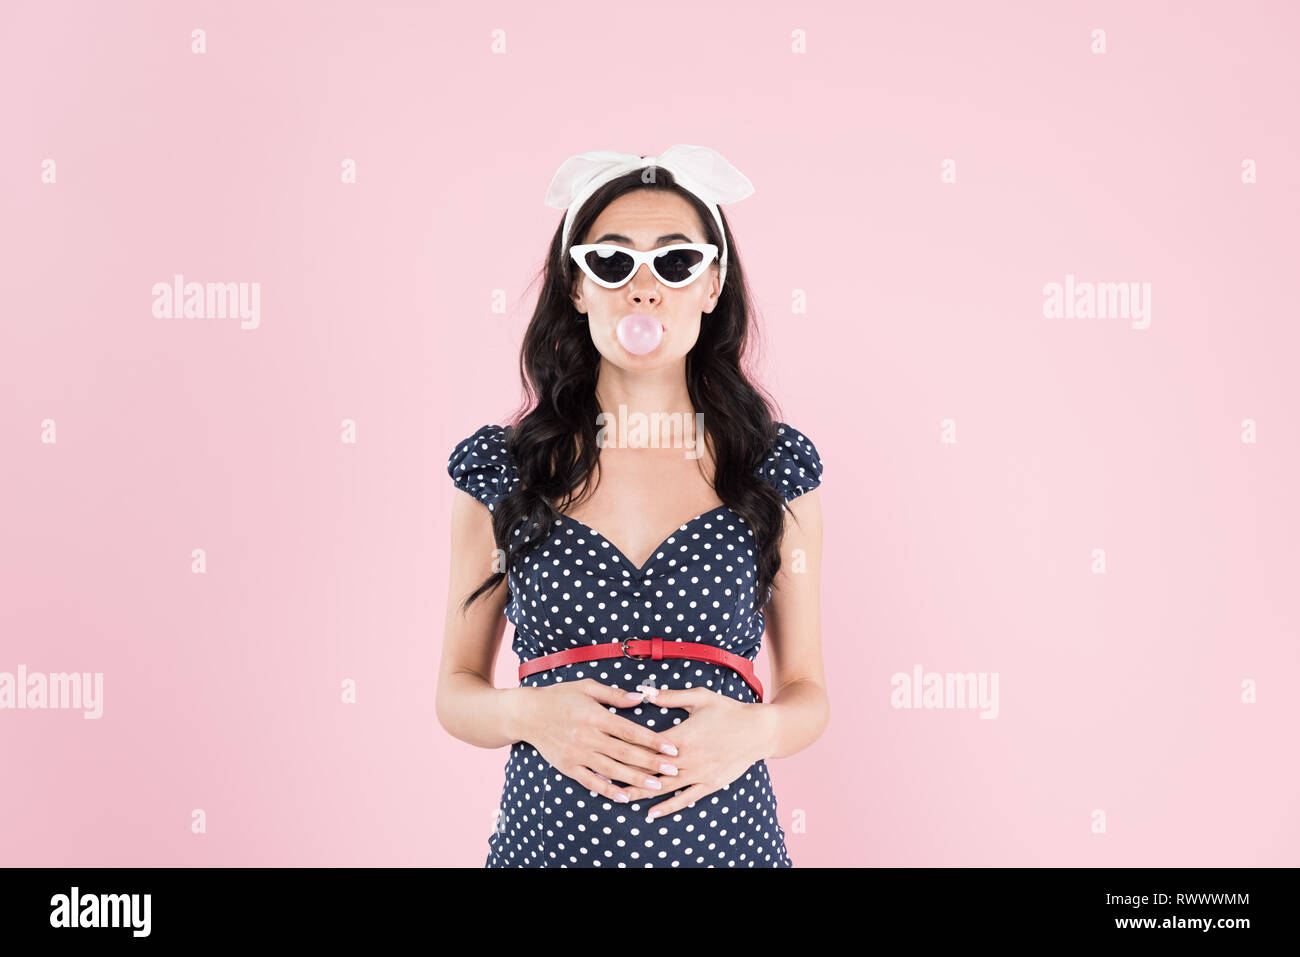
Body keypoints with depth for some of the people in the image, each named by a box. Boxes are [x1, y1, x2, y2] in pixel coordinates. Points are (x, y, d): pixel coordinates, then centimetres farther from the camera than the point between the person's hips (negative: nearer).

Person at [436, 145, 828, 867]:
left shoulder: (777, 466, -1)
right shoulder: (497, 467, -2)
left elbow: (807, 692, 5)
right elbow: (457, 690, 4)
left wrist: (753, 730, -16)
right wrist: (528, 713, -16)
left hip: (725, 833, 0)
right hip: (548, 834, 0)